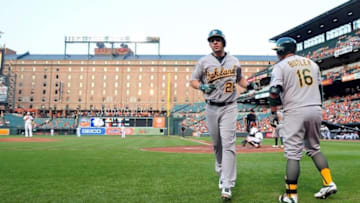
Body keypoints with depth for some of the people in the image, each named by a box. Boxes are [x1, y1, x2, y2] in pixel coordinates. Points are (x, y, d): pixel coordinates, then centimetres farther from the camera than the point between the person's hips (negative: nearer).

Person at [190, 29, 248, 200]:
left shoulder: (234, 62, 8)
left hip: (229, 107, -1)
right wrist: (202, 86, -15)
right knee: (216, 144, 10)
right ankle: (222, 174, 31)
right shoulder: (204, 61, 3)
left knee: (228, 143, -11)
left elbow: (239, 78, 23)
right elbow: (193, 81, 6)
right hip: (211, 108, 1)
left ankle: (227, 185, -11)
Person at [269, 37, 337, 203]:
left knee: (293, 153, -4)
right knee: (314, 149, 20)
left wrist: (273, 113, -2)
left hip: (295, 112, -6)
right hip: (316, 110, 6)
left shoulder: (280, 66, -1)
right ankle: (329, 183, 13)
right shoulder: (312, 63, 17)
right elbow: (319, 89, 19)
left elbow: (275, 92, -11)